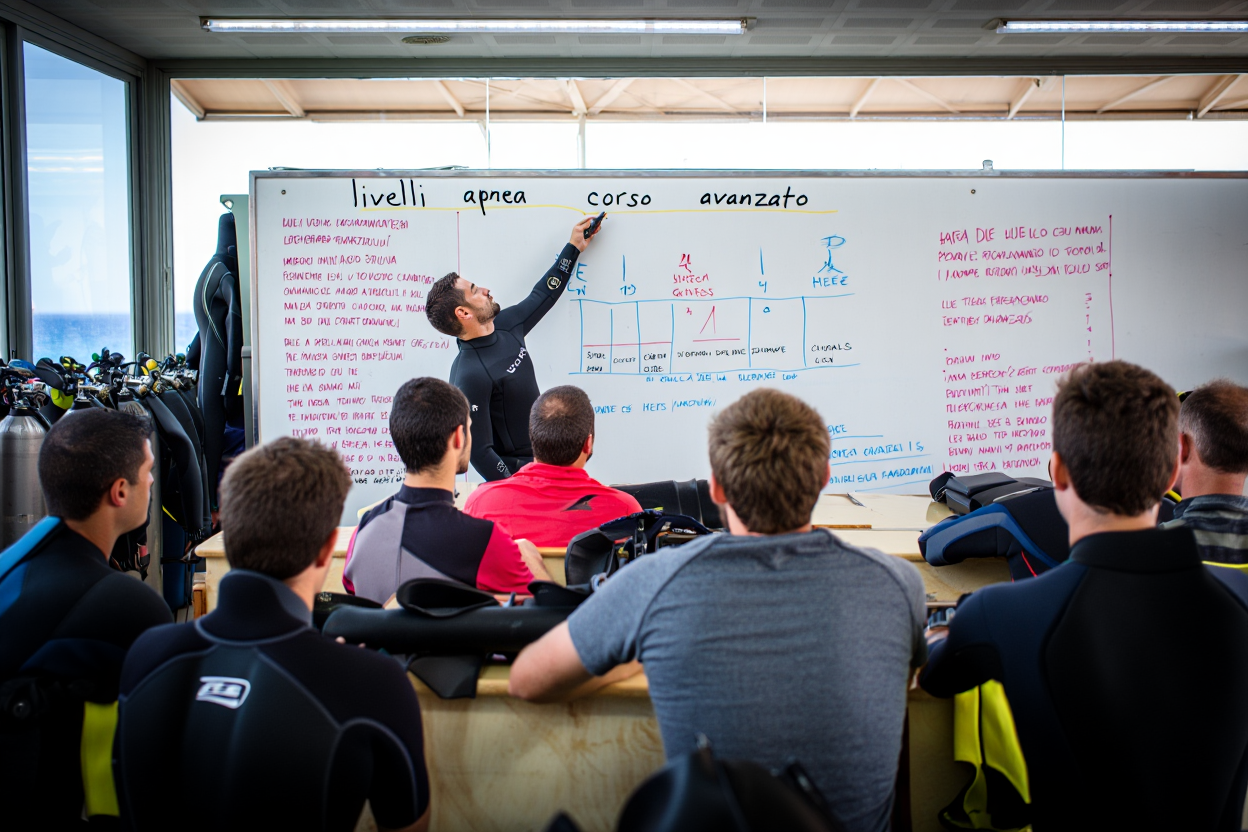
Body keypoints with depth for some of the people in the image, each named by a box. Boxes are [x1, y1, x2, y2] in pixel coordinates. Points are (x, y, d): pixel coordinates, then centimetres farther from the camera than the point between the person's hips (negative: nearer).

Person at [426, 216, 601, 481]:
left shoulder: (505, 326, 1)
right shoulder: (470, 375, -25)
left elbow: (542, 296, 18)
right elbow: (479, 452, -23)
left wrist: (573, 247, 23)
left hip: (544, 462, 8)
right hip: (515, 476, -8)